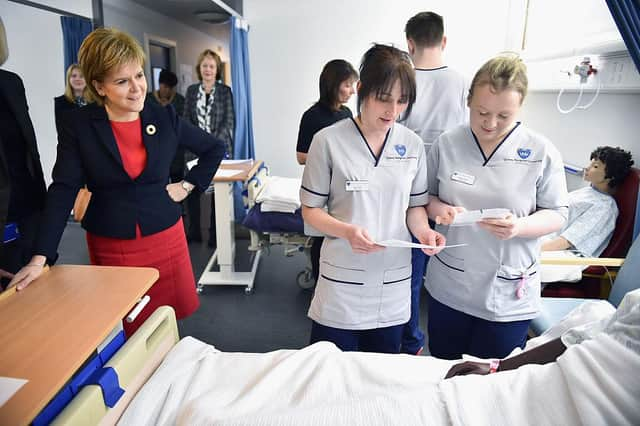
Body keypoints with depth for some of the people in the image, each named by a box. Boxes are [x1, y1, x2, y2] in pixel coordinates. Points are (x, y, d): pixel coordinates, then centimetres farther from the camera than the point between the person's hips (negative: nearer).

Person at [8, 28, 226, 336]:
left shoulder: (165, 118, -2)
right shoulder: (77, 126, -5)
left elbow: (215, 149, 10)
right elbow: (62, 191, -8)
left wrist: (188, 186, 1)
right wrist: (40, 258, -14)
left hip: (165, 238, 1)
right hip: (110, 246, -1)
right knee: (124, 332, 9)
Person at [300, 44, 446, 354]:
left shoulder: (412, 144, 1)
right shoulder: (329, 141, -10)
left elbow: (415, 205, 10)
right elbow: (310, 209, -4)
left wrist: (423, 231, -12)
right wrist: (347, 231, -22)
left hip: (394, 284, 4)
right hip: (342, 285, -3)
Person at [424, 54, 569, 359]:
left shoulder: (542, 153, -8)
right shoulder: (446, 144, -3)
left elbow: (557, 215, -3)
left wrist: (519, 227, -23)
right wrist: (438, 208, -17)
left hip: (508, 297, -1)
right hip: (448, 288, 2)